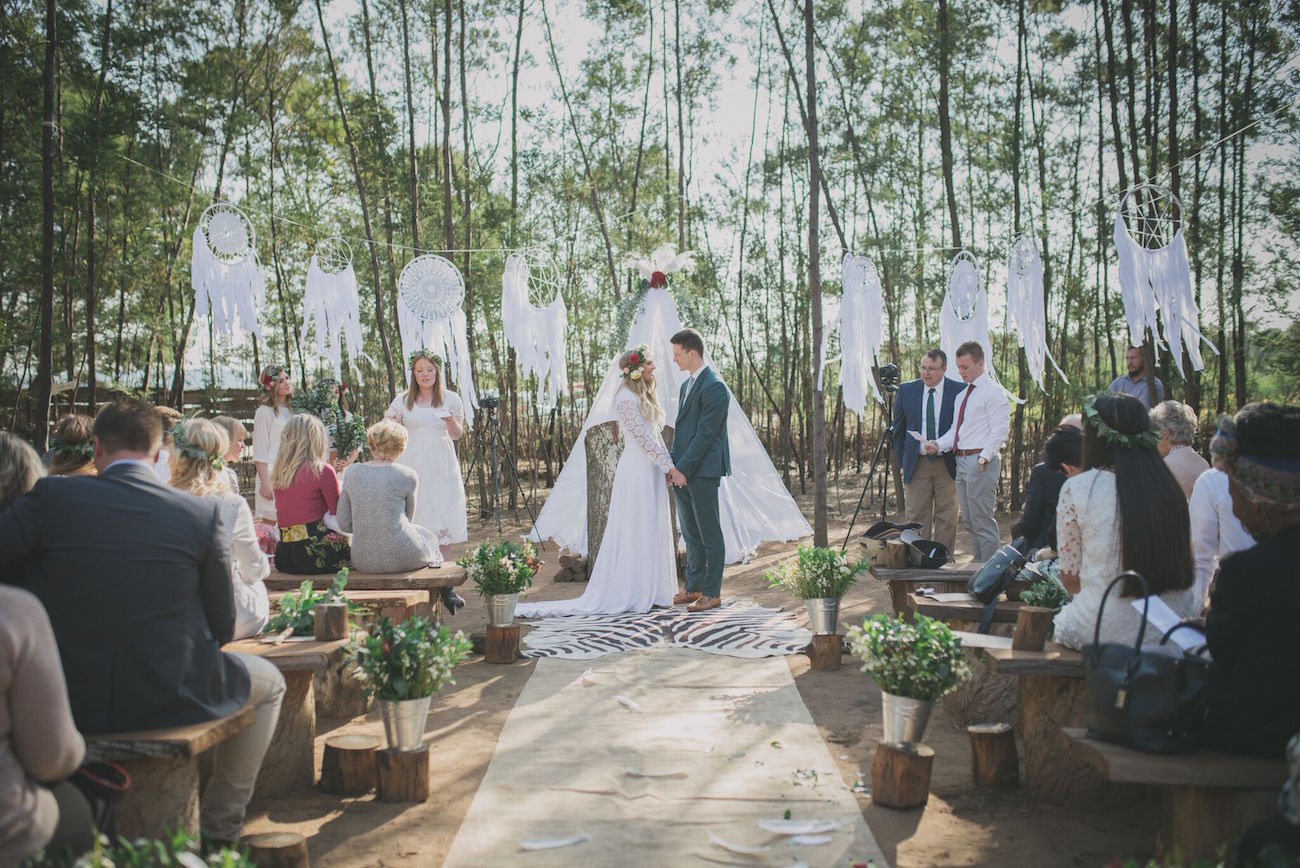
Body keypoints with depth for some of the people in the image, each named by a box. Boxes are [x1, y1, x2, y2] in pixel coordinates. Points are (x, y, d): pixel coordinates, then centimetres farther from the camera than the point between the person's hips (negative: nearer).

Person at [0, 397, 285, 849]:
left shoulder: (51, 497, -9)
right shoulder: (203, 513, -8)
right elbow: (222, 626, -3)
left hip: (69, 701, 3)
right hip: (170, 698, -2)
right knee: (269, 682, 26)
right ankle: (220, 823, 30)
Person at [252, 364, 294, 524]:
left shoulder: (292, 411, 14)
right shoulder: (265, 412, -5)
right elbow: (259, 454, -8)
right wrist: (264, 482, -13)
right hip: (272, 474, -6)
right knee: (270, 523, -6)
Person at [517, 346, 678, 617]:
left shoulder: (644, 397, 16)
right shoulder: (626, 398, -13)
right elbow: (643, 437, -17)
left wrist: (670, 464, 6)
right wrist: (669, 466, -15)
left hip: (651, 472, 9)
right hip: (637, 471, -9)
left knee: (651, 531, 11)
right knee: (636, 531, -4)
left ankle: (648, 590, 19)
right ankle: (632, 594, 4)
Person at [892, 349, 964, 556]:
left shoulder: (959, 391, -2)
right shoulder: (907, 390, 5)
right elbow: (898, 430, 11)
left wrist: (942, 446, -10)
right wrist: (902, 463, 8)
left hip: (948, 463, -1)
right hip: (917, 464, 1)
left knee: (946, 517, 4)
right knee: (917, 516, 2)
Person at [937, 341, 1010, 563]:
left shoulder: (993, 392, -8)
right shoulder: (963, 394, 18)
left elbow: (1001, 430, -15)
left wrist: (984, 457, -20)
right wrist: (939, 445, 4)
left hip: (980, 462, -9)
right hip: (962, 461, 9)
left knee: (983, 522, -6)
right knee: (969, 521, 14)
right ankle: (978, 566, 23)